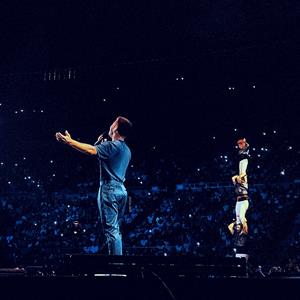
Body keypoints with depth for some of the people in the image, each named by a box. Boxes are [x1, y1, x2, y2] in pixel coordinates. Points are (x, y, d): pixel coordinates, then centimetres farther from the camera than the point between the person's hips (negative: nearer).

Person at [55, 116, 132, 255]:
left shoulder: (111, 146, -11)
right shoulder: (127, 150, 16)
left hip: (109, 189, -9)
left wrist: (68, 141, -21)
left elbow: (91, 150, -25)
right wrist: (101, 144, 20)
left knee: (111, 230, -8)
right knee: (115, 229, 14)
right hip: (121, 190, 9)